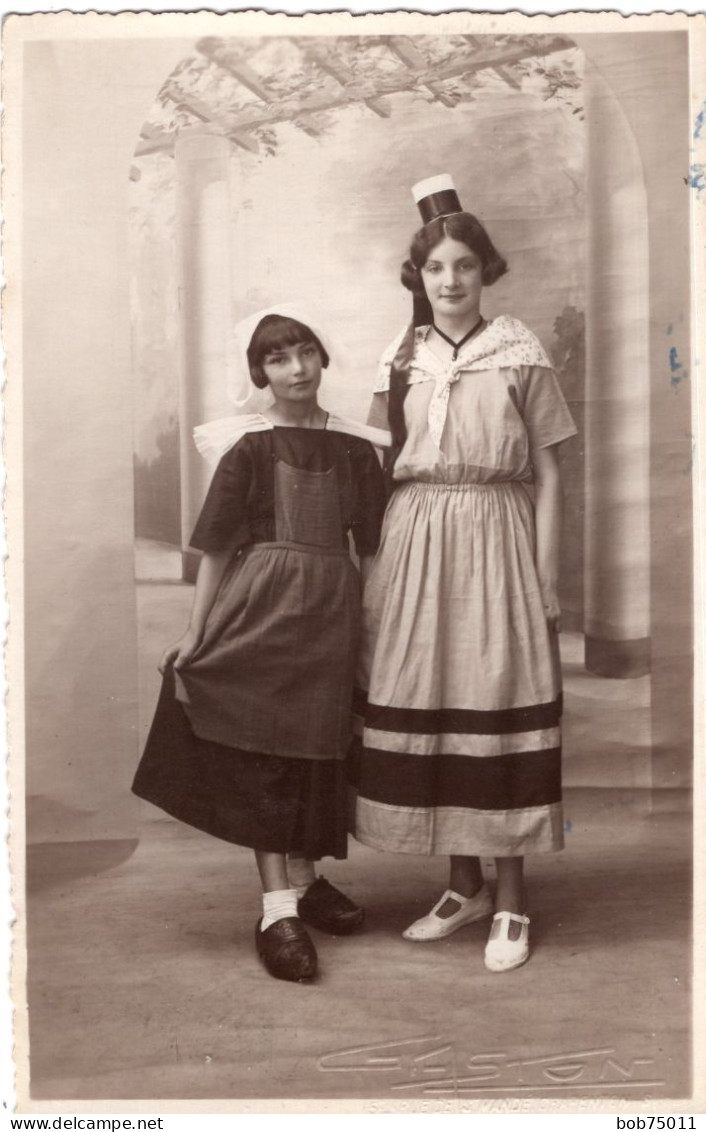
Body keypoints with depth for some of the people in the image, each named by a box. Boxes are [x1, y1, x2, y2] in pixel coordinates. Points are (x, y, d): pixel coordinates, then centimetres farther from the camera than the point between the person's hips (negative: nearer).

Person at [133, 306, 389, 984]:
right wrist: (195, 632, -7)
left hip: (333, 610, 3)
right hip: (261, 605, -3)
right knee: (263, 751, -3)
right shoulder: (249, 446, -2)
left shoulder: (354, 447, 7)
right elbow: (217, 547, -3)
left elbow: (372, 545, 10)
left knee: (319, 750, 9)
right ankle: (277, 909, 1)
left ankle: (302, 877, 28)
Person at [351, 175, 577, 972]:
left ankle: (509, 901, 13)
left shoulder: (520, 354, 2)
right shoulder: (399, 361, 10)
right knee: (422, 712, 5)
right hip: (413, 545, 3)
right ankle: (464, 887, 22)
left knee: (498, 712, -2)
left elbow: (546, 473, 2)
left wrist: (545, 580, -4)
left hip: (496, 538, -3)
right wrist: (379, 567, 5)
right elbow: (385, 470, 12)